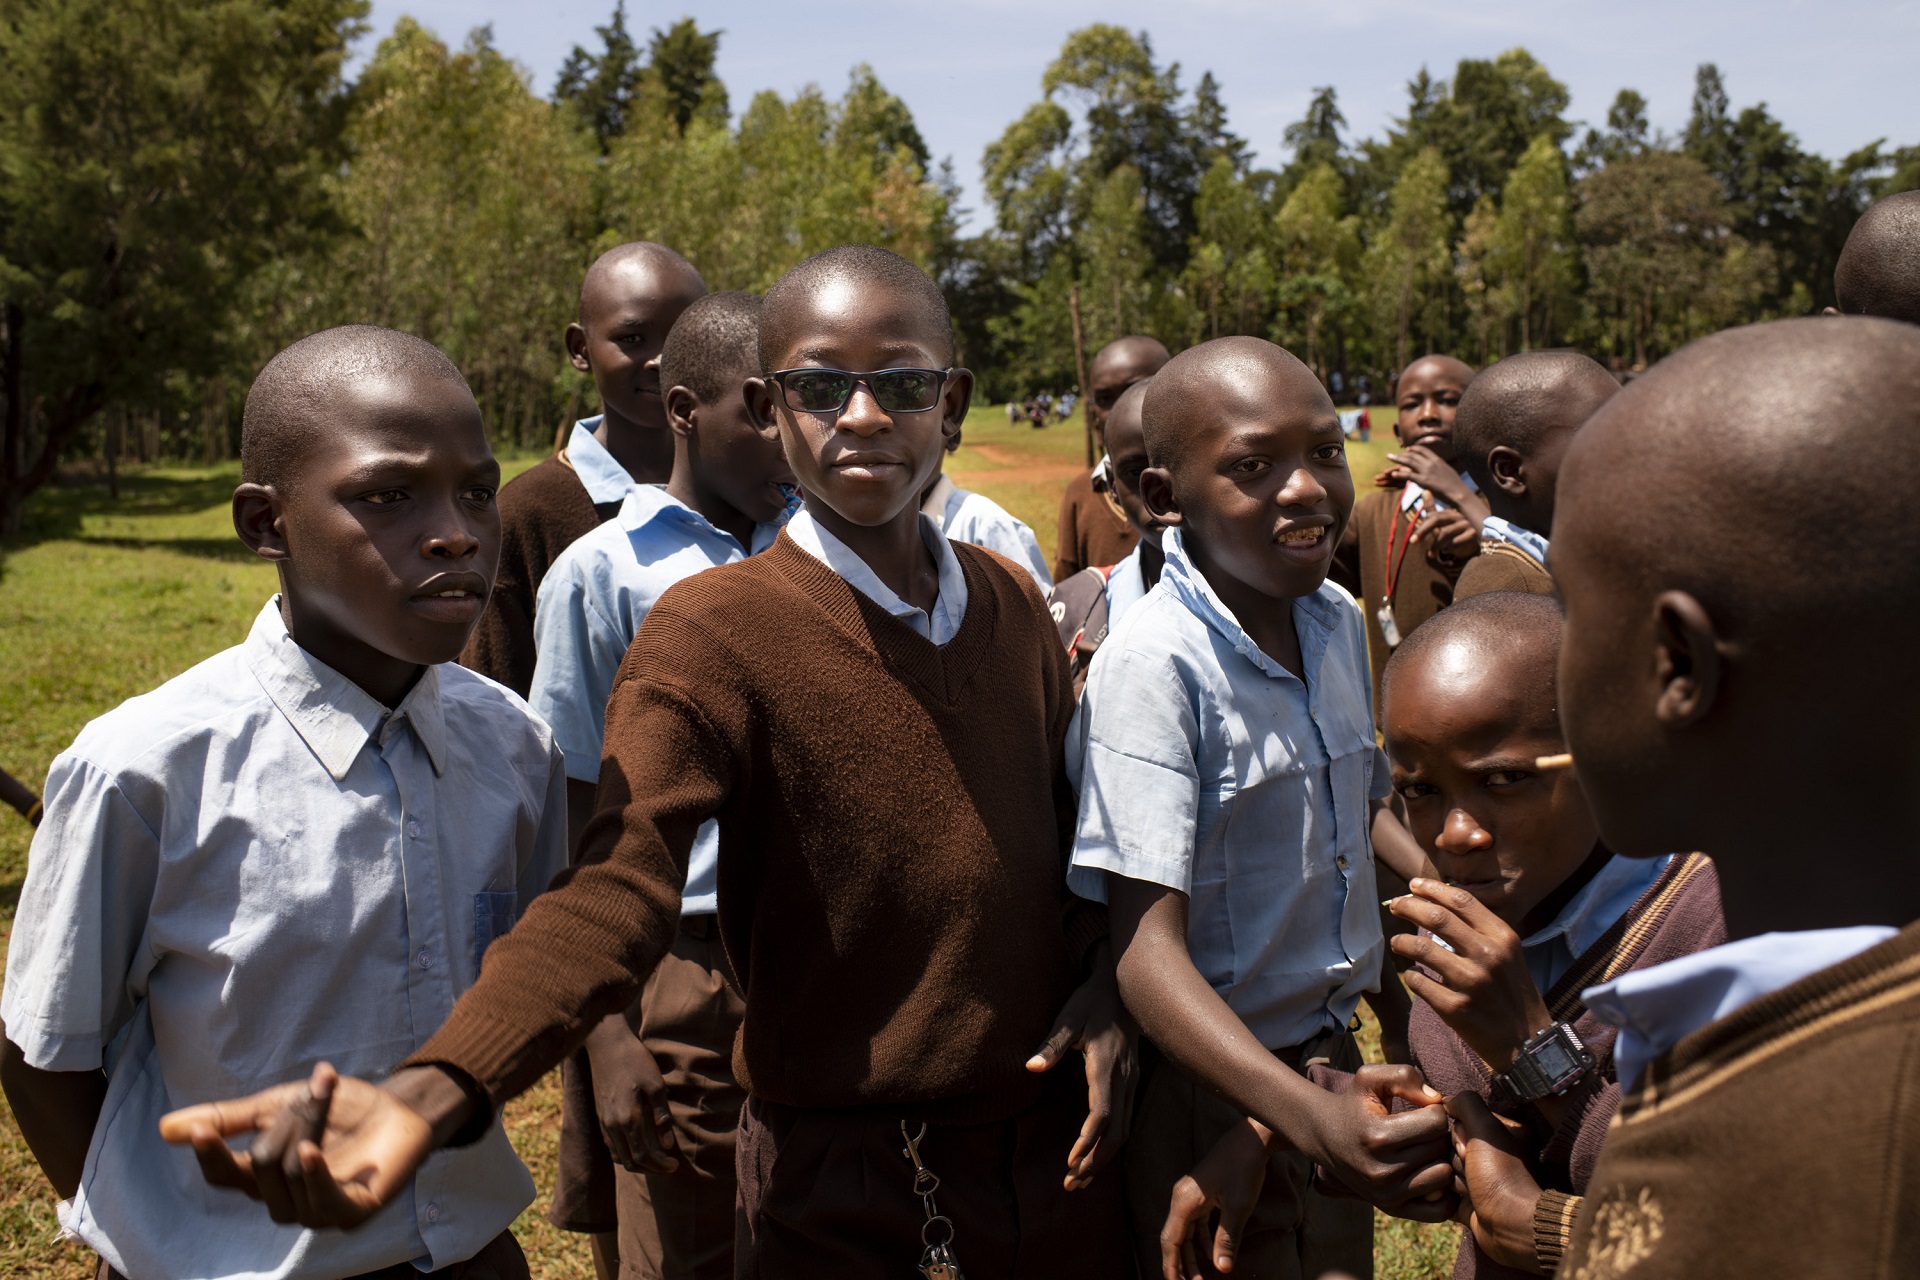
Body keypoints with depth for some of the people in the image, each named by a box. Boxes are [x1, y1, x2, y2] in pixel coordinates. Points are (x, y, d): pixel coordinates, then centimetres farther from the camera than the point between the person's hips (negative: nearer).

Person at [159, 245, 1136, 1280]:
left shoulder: (1012, 604, 3)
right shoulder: (708, 633, -15)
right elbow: (620, 888, -27)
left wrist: (1099, 986, -5)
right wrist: (437, 1091, -43)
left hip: (1041, 1139, 5)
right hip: (831, 1161, -5)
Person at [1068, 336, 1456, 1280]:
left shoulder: (1339, 621, -1)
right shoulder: (1154, 664, -23)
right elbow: (1146, 950, -27)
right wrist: (1312, 1120, -39)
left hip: (1336, 1064, 7)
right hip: (1210, 1086, -6)